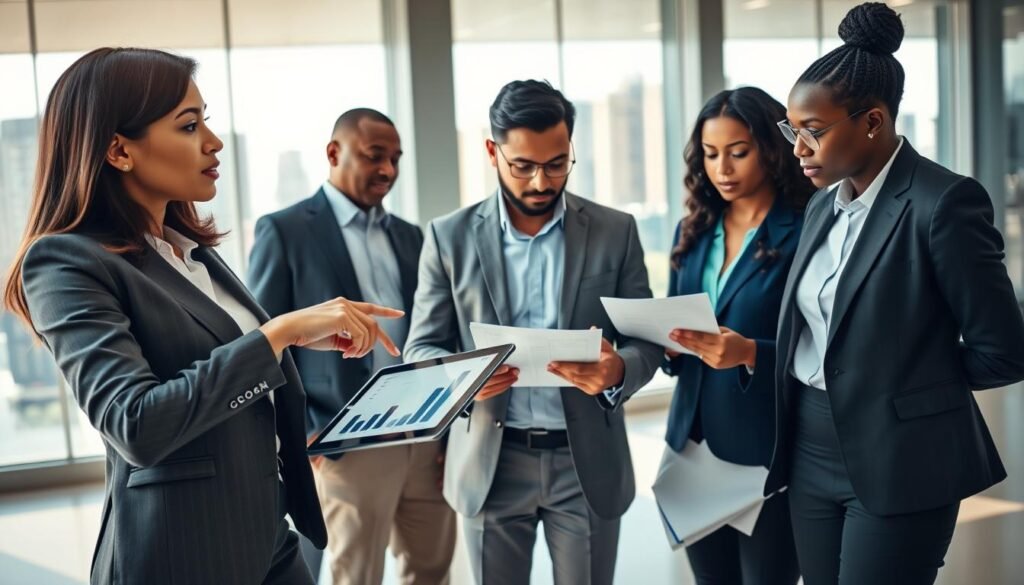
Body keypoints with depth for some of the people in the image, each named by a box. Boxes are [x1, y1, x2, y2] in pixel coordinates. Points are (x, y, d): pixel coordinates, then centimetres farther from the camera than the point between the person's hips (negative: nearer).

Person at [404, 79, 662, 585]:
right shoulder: (449, 237, 0)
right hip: (490, 463, 0)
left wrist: (617, 370, -22)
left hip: (587, 462, 0)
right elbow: (421, 348, 3)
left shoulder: (615, 231, 1)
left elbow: (647, 340, 2)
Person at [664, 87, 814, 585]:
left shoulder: (806, 234, -10)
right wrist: (665, 339, -10)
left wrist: (749, 353, -29)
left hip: (769, 454, -5)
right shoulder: (693, 231, 9)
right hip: (693, 444, 6)